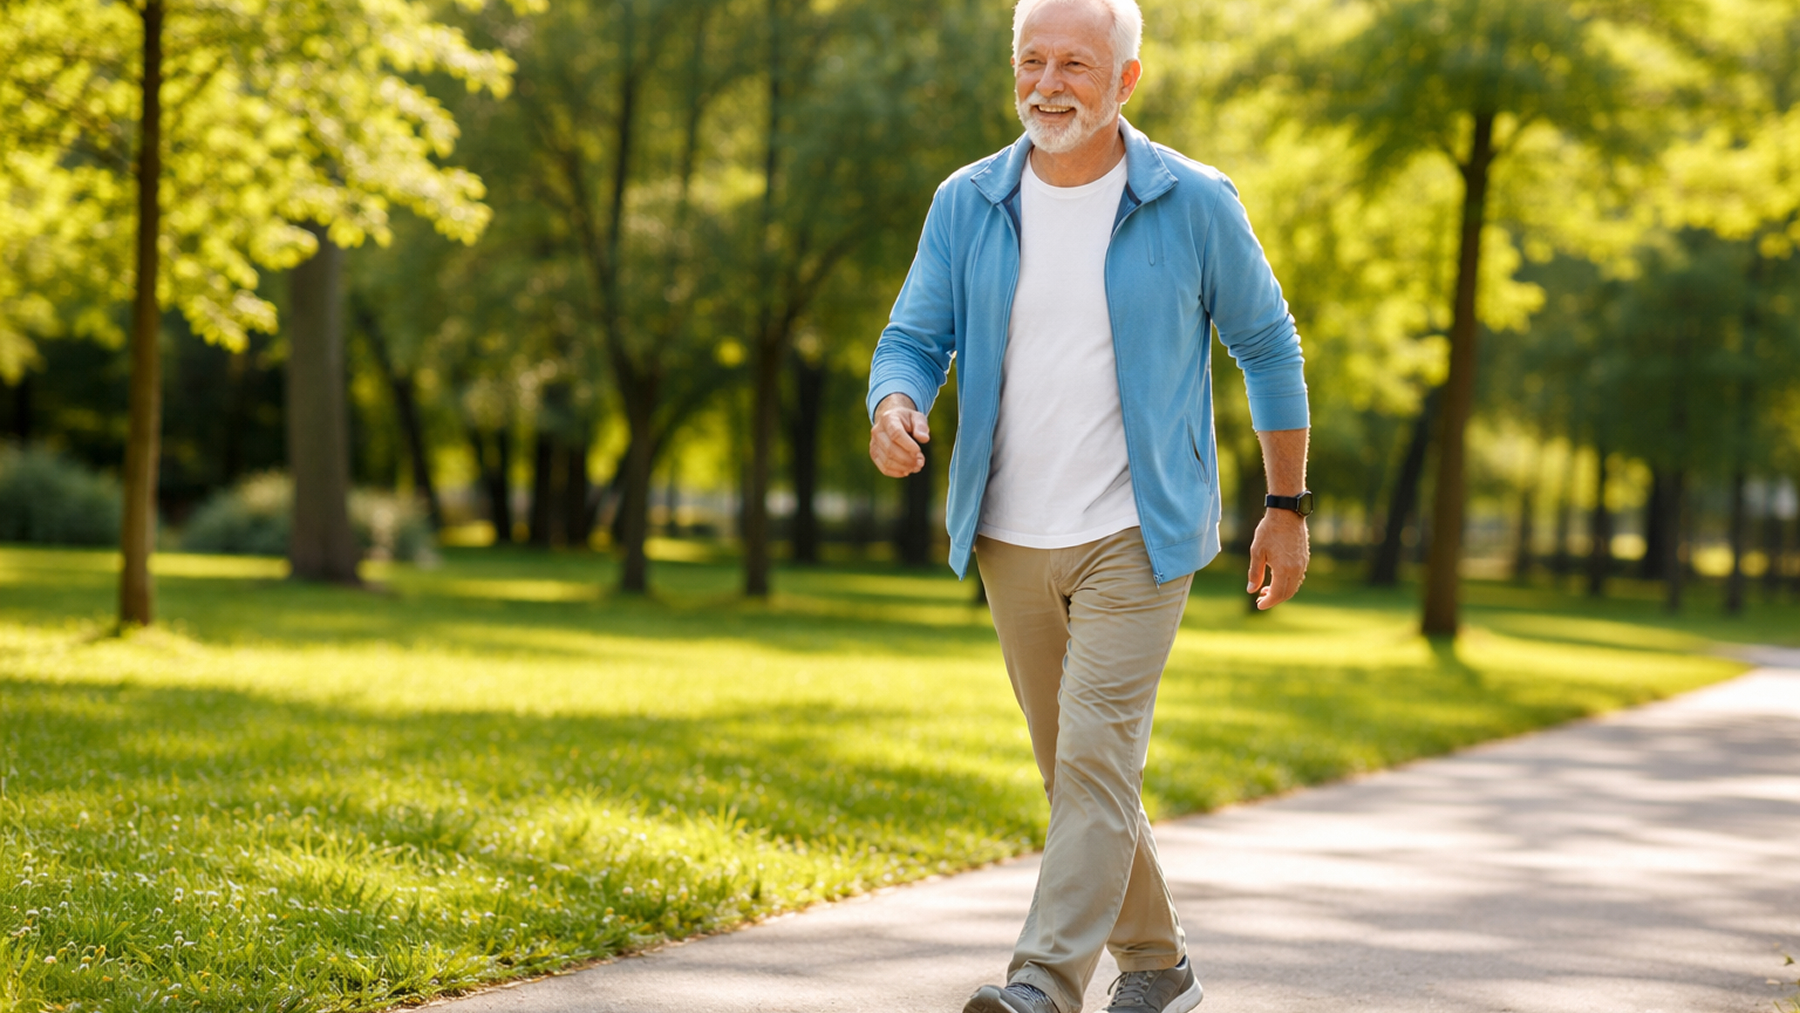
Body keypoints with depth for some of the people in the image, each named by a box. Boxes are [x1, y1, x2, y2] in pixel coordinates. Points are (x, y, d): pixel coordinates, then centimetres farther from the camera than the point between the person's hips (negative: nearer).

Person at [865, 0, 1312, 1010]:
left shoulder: (1194, 205, -6)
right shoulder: (968, 205, 2)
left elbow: (1269, 346, 4)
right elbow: (914, 341, 2)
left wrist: (1290, 507, 6)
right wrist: (896, 408, -22)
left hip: (1135, 537, -4)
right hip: (1013, 540, 5)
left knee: (1096, 758, -16)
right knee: (1077, 770, 13)